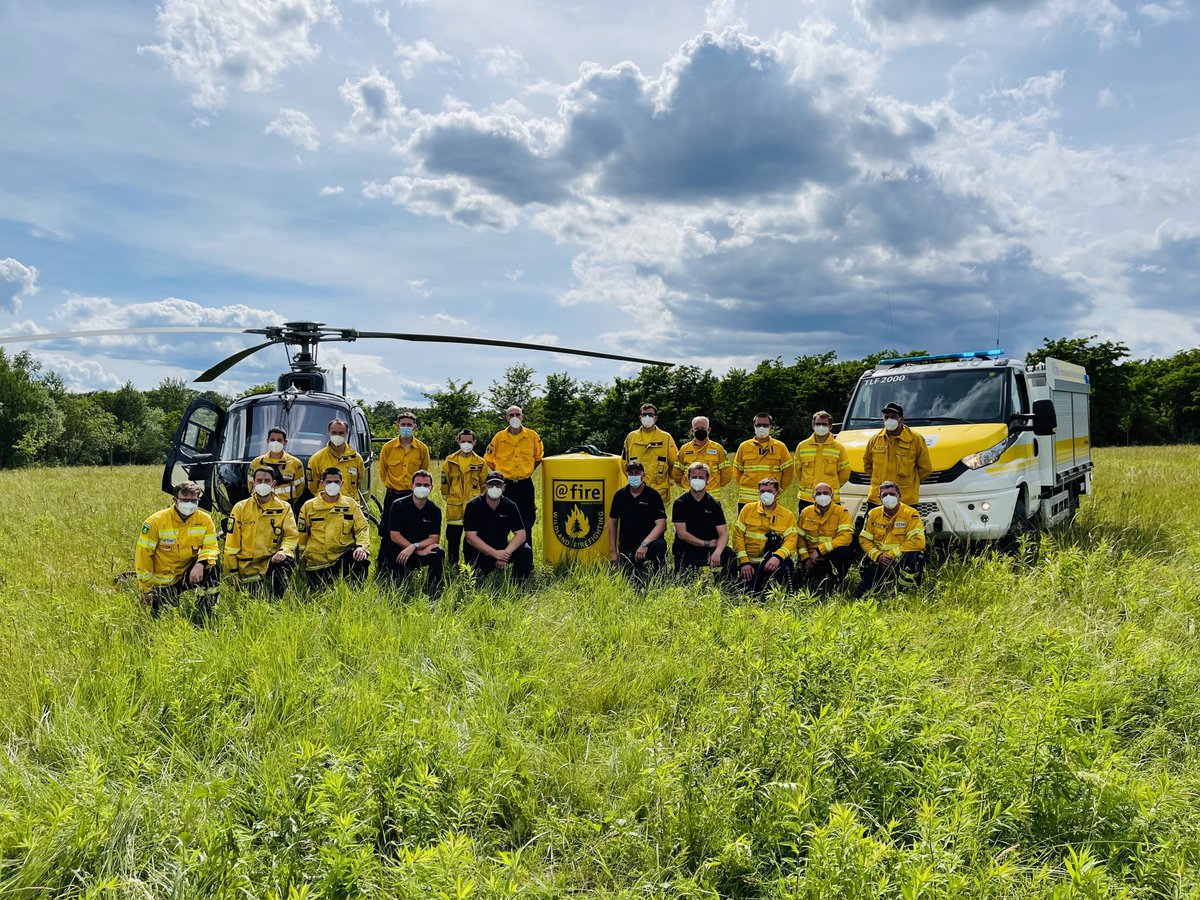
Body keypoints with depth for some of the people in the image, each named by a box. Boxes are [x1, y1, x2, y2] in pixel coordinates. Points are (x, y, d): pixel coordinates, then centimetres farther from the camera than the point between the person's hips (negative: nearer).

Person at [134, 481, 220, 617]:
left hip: (188, 574, 2)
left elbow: (211, 548, -10)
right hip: (162, 581, -2)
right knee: (158, 616, -7)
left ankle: (204, 615, -10)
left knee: (212, 569, -26)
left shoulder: (205, 520, -8)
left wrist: (201, 564, -34)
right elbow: (143, 554, -11)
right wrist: (147, 588, -11)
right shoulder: (156, 521, -16)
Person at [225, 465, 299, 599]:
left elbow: (291, 535, -4)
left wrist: (284, 551, -26)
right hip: (246, 567, 1)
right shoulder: (241, 508, 4)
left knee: (286, 562, -34)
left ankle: (276, 603, -19)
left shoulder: (284, 508, 4)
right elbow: (232, 542, 3)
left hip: (271, 560, -1)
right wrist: (232, 572, -1)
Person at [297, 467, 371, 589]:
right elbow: (302, 534, 12)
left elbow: (362, 528, -1)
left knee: (362, 560, -32)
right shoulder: (309, 507, 5)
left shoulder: (351, 504, 5)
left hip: (343, 556, -1)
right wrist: (303, 558, 11)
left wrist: (362, 546, -20)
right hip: (317, 562, 1)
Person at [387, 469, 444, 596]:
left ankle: (434, 594, -17)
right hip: (400, 552, -2)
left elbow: (435, 538, -9)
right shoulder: (398, 505, -7)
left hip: (425, 550, 2)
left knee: (438, 553, -30)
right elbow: (394, 536, -14)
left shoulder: (434, 510, -1)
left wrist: (414, 546, -27)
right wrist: (419, 551, -21)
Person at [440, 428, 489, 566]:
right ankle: (452, 564, 18)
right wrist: (446, 497, 14)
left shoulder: (480, 463, 3)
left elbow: (485, 483, 9)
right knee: (453, 536, 7)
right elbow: (444, 481, 13)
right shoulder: (450, 461, 4)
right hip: (454, 507, 1)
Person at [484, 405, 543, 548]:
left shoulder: (532, 436, -2)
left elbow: (538, 456, 15)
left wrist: (527, 471, 11)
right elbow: (488, 459, 9)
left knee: (527, 520, 6)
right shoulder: (499, 437, -4)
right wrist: (500, 474, 7)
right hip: (505, 485, -1)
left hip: (525, 485, 1)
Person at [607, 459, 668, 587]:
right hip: (626, 547, 3)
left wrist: (645, 544, -27)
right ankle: (639, 569, 25)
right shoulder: (620, 495, 5)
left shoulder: (653, 495, -6)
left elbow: (661, 524, -14)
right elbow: (612, 522, 11)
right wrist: (613, 551, 5)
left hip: (647, 544, -3)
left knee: (660, 545, -36)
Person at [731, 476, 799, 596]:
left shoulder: (787, 515, 6)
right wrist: (744, 562, -10)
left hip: (770, 561, 1)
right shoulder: (748, 509, 6)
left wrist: (777, 556, -27)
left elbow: (791, 540, -8)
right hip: (749, 562, -1)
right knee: (748, 592, -24)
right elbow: (738, 535, 1)